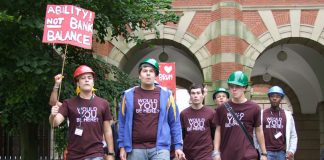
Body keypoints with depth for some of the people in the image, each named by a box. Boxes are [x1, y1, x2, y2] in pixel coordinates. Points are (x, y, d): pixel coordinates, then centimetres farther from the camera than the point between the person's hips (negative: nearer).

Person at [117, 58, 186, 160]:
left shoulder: (165, 94, 5)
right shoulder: (129, 95, 6)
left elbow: (175, 123, 6)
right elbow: (122, 123, 9)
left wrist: (178, 146, 1)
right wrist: (122, 146, 4)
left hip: (160, 148, -1)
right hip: (136, 149, 1)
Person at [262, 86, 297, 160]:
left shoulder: (287, 115, 8)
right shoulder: (262, 114, 4)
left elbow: (293, 135, 8)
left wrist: (292, 150, -5)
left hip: (281, 152, 2)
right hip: (267, 152, -2)